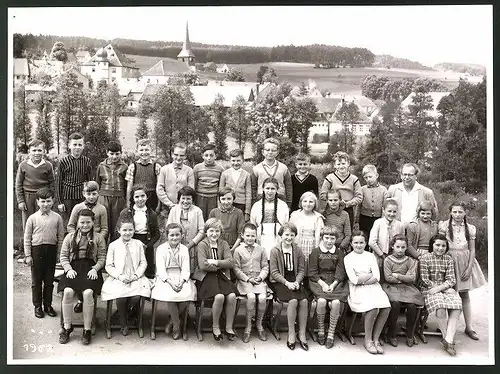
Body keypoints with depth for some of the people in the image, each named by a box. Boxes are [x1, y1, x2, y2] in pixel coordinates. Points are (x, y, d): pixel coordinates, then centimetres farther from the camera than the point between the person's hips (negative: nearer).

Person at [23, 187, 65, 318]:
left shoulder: (57, 218, 0)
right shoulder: (32, 218, -3)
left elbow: (61, 237, 4)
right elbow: (27, 238, 1)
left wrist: (60, 254, 2)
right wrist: (28, 255, -2)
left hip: (51, 250, 1)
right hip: (37, 250, -1)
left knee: (49, 280, 11)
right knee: (36, 280, 8)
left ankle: (48, 305, 24)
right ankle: (37, 306, 21)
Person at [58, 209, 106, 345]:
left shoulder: (98, 238, 13)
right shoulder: (70, 237, 17)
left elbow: (102, 258, 8)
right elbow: (63, 256, 12)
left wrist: (95, 269, -10)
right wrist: (69, 269, -5)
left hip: (90, 269, -1)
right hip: (73, 268, 2)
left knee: (88, 293, -29)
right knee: (68, 291, -27)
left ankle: (87, 330, -15)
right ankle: (66, 328, -9)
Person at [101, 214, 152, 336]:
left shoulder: (138, 244, 8)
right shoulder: (113, 245, 5)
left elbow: (143, 263, 9)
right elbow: (109, 266, 3)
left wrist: (136, 274, -8)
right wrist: (119, 276, -11)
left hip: (135, 278, 1)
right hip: (118, 278, -1)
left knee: (136, 297, -26)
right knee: (120, 297, -28)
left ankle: (123, 313, 9)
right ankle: (123, 324, 0)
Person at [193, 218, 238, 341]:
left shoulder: (224, 244, 12)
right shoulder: (202, 245, 0)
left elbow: (230, 263, -1)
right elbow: (203, 265, -13)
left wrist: (215, 262, -13)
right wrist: (221, 266, -7)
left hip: (222, 276, 4)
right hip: (206, 277, -4)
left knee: (232, 296, -23)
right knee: (219, 296, -30)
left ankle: (229, 328, -5)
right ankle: (215, 327, -6)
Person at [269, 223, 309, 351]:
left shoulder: (298, 251, 8)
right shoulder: (275, 251, -4)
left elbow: (301, 270, 8)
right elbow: (274, 272, -7)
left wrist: (297, 282, -10)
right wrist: (287, 283, -17)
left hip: (294, 281, 4)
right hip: (279, 282, -4)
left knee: (304, 301, -23)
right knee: (293, 300, -28)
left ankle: (302, 334, -9)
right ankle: (291, 334, -14)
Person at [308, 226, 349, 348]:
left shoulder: (339, 252, 11)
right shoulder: (316, 251, 5)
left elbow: (341, 273, 4)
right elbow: (312, 273, 0)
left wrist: (333, 284, -12)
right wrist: (323, 284, -14)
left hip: (336, 282, 2)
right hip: (319, 281, -1)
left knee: (336, 302, -27)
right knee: (322, 300, -30)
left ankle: (331, 333, -10)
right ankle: (320, 331, -7)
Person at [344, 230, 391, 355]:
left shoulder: (370, 256, 15)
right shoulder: (348, 258, 6)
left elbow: (377, 277, 2)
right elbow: (354, 280, -5)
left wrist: (362, 279, -10)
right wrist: (370, 275, -2)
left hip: (373, 287, 3)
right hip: (358, 289, -3)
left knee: (386, 307, -26)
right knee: (373, 307, -32)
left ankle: (375, 338, -8)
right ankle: (368, 340, -11)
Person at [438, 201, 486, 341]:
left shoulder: (470, 228, 4)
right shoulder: (444, 226, -4)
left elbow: (472, 250, 6)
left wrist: (469, 268, -2)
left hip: (464, 262, 2)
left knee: (464, 294, 7)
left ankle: (469, 327, 14)